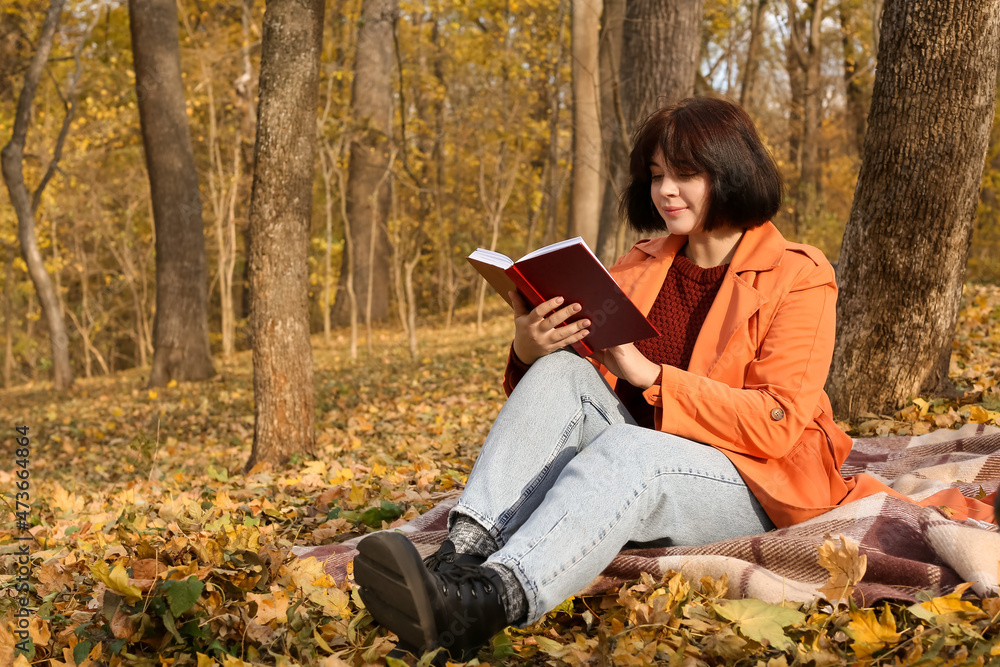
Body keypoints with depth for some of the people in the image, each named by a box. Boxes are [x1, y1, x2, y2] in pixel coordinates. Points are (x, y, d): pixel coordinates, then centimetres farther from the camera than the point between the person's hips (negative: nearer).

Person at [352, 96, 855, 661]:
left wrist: (649, 375, -20)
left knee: (624, 449, -36)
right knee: (559, 373, -21)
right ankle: (462, 557, -40)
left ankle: (483, 605, -58)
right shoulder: (643, 265, 14)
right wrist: (530, 351, -15)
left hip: (753, 484, -5)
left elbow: (777, 424, -14)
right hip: (636, 467, 5)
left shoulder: (798, 277, -3)